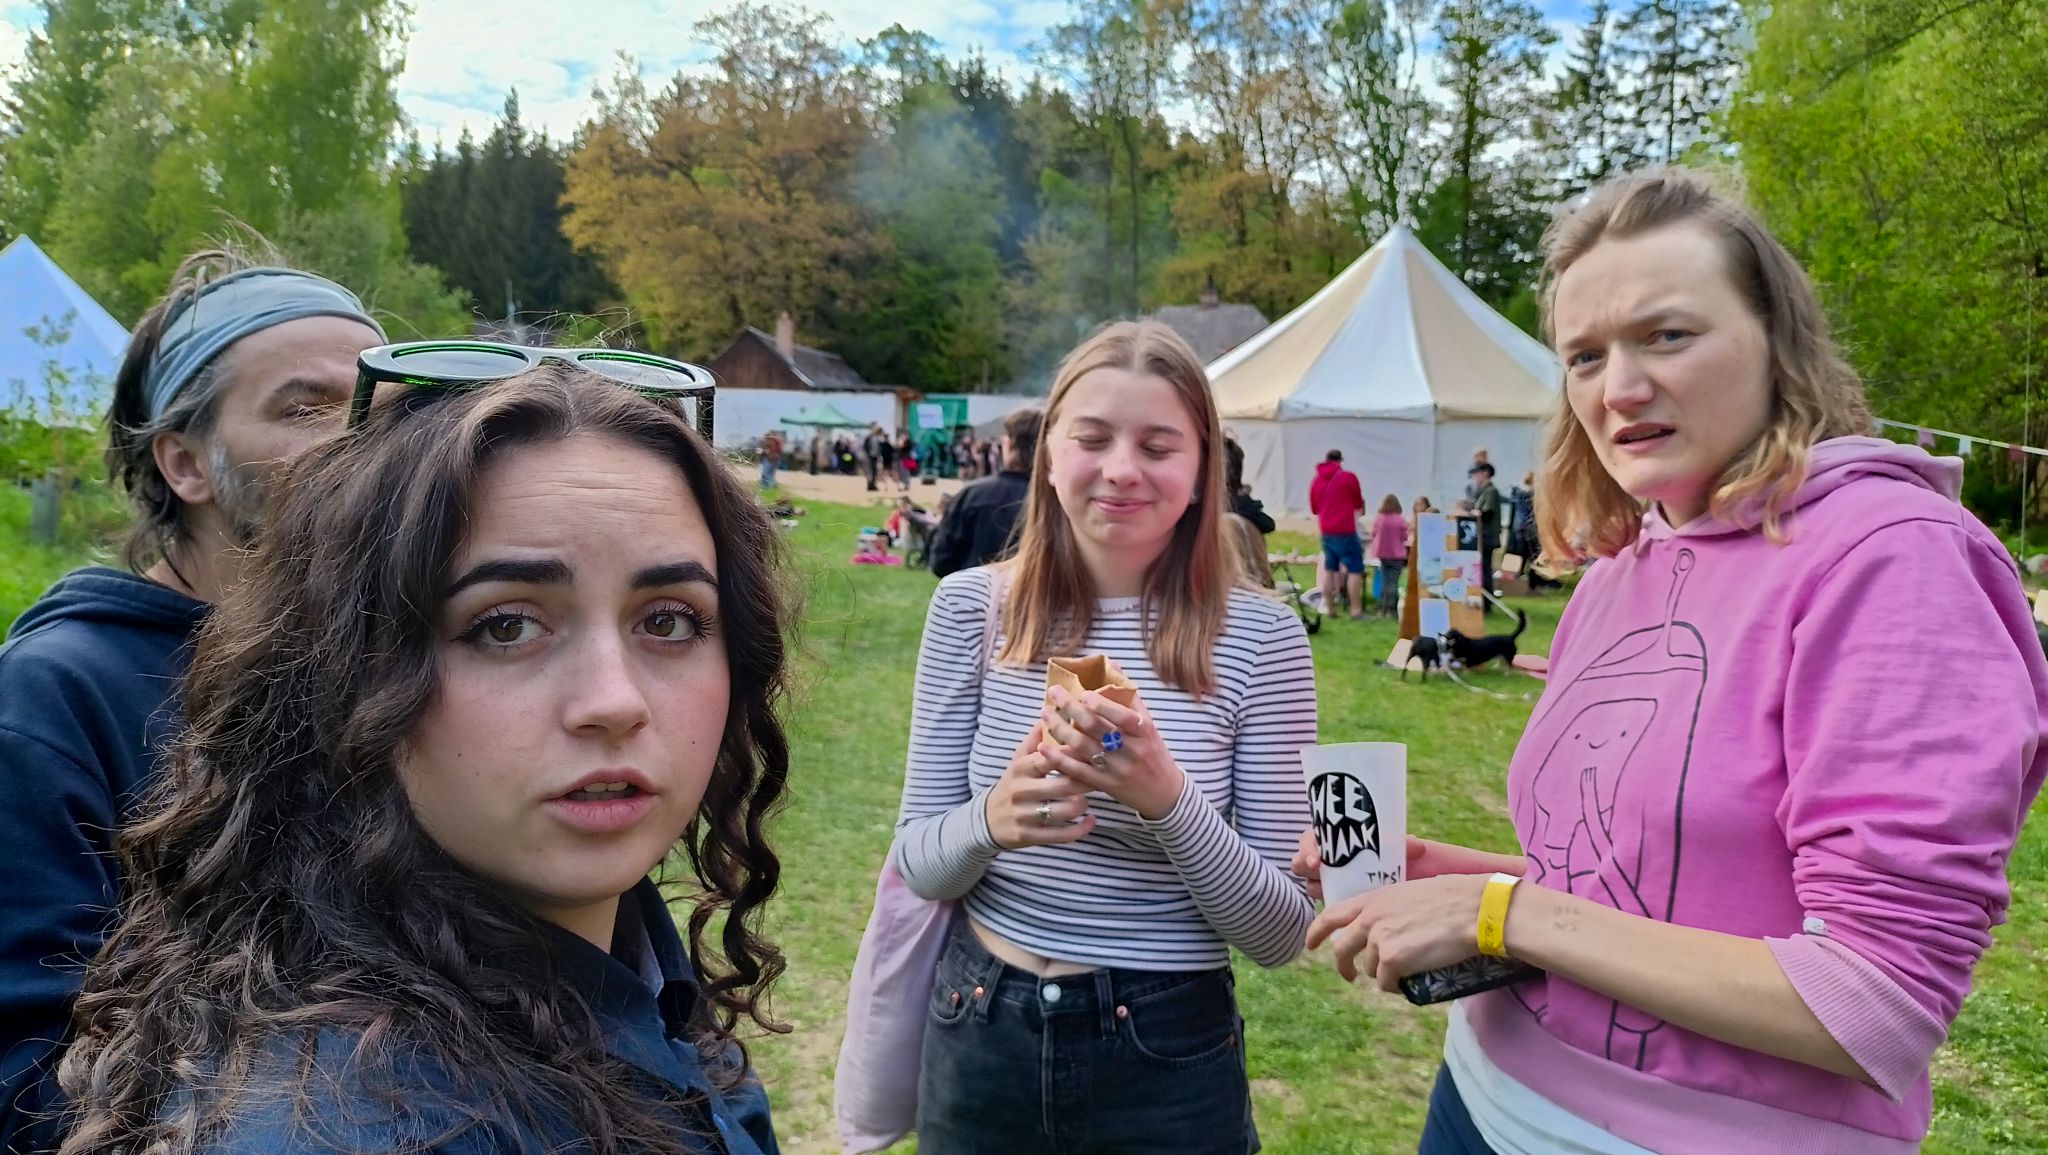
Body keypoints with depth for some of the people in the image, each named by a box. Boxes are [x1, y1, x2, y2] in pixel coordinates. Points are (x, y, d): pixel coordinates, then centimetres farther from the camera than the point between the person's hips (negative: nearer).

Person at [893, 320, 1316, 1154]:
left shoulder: (1260, 637, -11)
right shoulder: (971, 606, -7)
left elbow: (1283, 933, -10)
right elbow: (917, 864, -3)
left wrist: (1169, 802, -27)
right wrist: (992, 821, -24)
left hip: (1170, 1059, -1)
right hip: (981, 1038, 2)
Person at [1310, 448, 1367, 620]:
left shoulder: (1316, 481, 8)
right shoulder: (1349, 477, -5)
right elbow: (1359, 503, 7)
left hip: (1326, 532, 5)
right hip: (1345, 531, -5)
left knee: (1329, 569, 12)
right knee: (1355, 569, -3)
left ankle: (1330, 608, 13)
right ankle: (1356, 610, -9)